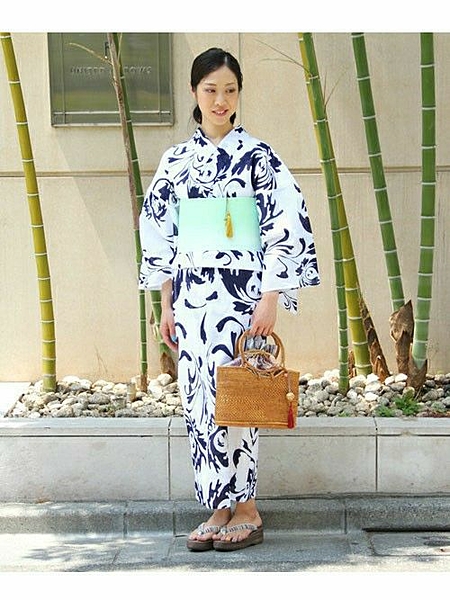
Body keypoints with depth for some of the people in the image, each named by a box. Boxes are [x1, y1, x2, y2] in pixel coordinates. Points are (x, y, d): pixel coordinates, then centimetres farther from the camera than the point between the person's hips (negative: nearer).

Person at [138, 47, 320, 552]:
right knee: (198, 398, 4)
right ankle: (220, 509, 13)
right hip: (191, 295, 4)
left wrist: (270, 298, -14)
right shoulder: (175, 161, 10)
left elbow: (287, 229, -7)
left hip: (240, 293, -4)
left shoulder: (259, 157, -2)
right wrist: (166, 304, 9)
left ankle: (246, 510, 5)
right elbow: (160, 234, 13)